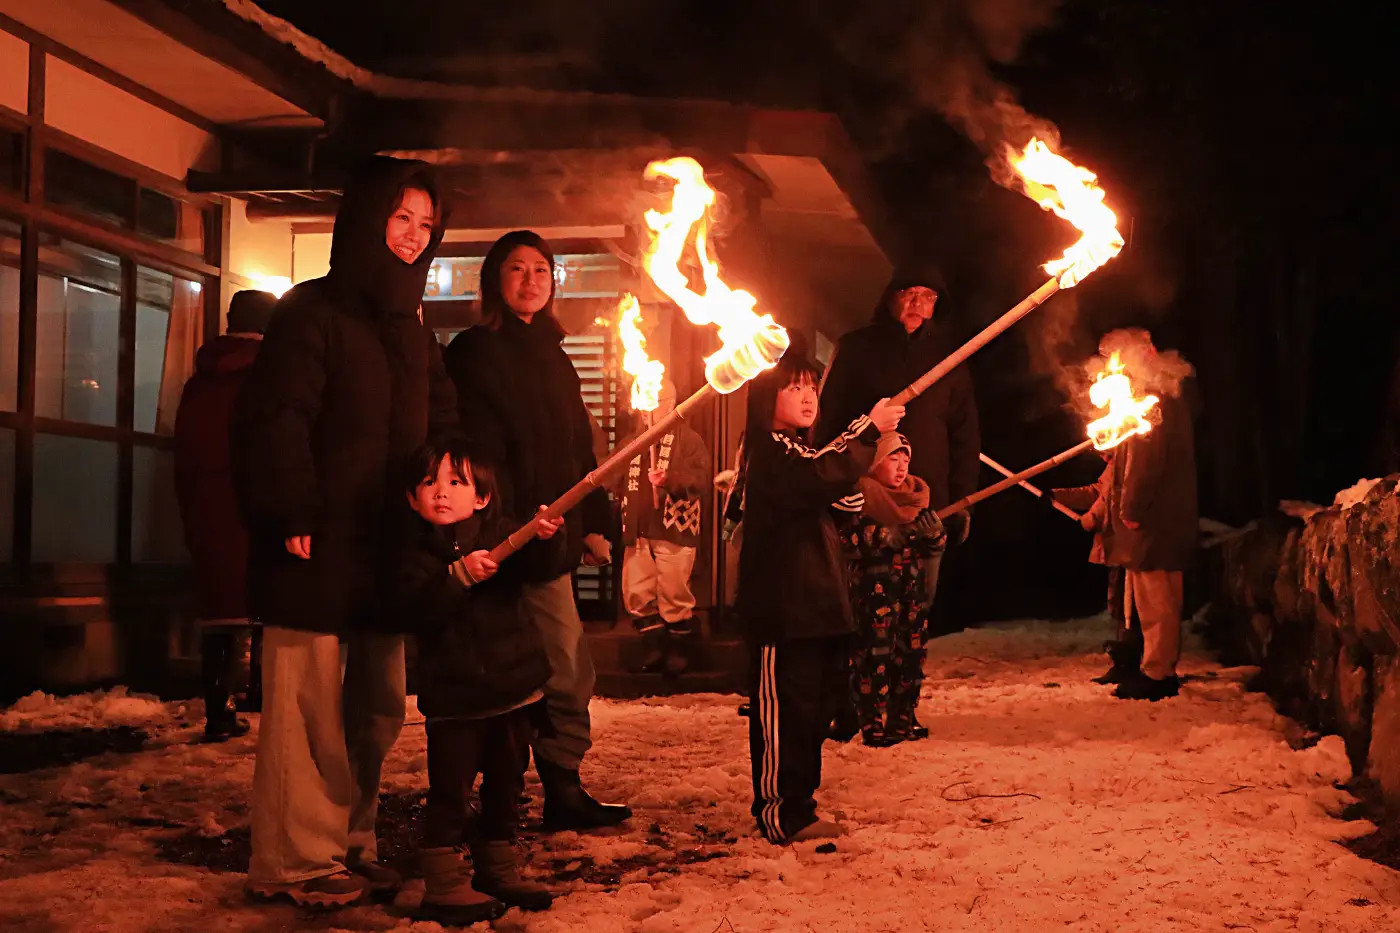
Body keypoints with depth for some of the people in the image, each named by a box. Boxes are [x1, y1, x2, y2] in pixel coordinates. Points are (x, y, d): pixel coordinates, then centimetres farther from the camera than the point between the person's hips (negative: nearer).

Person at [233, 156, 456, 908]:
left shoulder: (409, 329, 19)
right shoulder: (313, 312, -6)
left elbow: (440, 424, 22)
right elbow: (272, 421, -14)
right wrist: (293, 517, -19)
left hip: (385, 554, 8)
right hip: (319, 555, -8)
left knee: (376, 707, 11)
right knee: (308, 707, -3)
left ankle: (348, 845, 23)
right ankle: (294, 861, 7)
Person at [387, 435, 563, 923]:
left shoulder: (499, 533, 3)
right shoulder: (416, 551, -3)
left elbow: (533, 561, -14)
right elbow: (414, 606, -17)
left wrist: (540, 536, -36)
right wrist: (458, 576, -28)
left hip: (514, 681, 4)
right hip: (454, 690, -3)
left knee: (506, 782, 15)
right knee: (450, 789, -4)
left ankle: (498, 870, 29)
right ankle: (443, 884, 6)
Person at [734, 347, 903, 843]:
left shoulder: (800, 452, 21)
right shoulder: (770, 453, -11)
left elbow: (845, 510, 19)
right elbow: (821, 476, -29)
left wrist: (848, 476, 1)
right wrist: (870, 428, -28)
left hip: (817, 607, 10)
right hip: (782, 611, -10)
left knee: (816, 706, 15)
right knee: (785, 709, -6)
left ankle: (797, 810, 25)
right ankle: (780, 816, 2)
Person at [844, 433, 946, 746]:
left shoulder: (916, 495, 12)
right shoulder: (860, 496, -7)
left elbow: (933, 549, 13)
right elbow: (844, 539, -17)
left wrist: (934, 532, -8)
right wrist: (880, 536, -25)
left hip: (912, 589, 6)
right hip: (873, 591, -6)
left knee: (910, 655, 9)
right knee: (875, 655, -6)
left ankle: (902, 719, 21)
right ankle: (873, 724, 1)